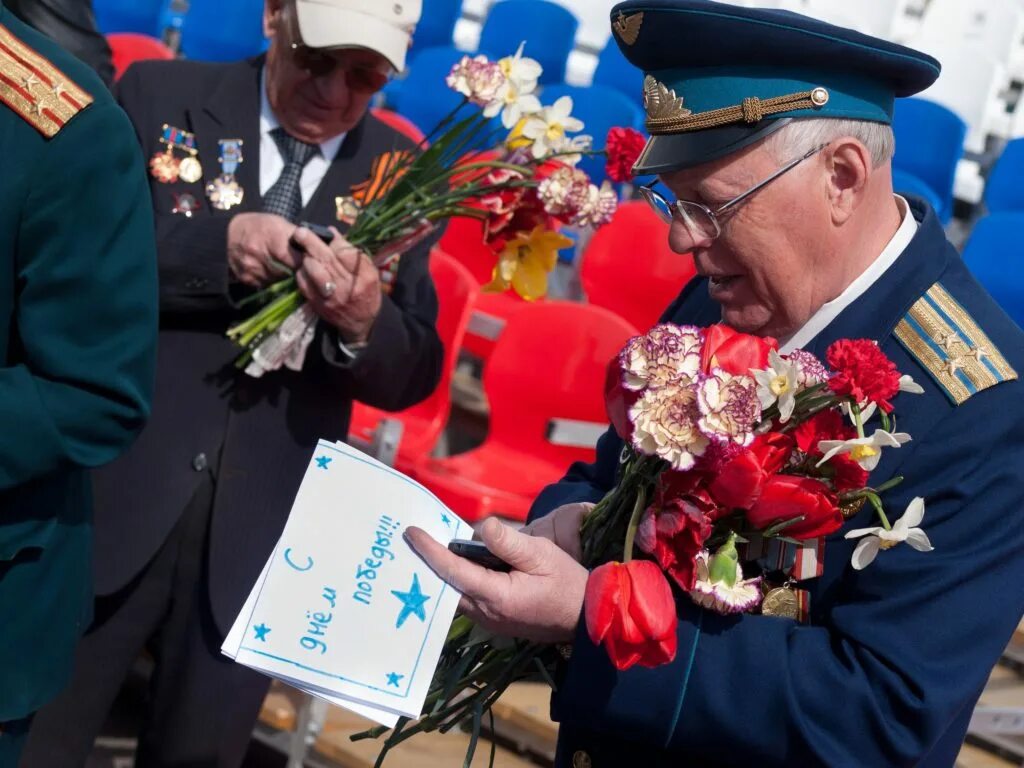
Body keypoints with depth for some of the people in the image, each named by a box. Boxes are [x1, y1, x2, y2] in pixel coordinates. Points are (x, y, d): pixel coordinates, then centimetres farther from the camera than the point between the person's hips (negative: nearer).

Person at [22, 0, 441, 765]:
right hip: (115, 494, -1)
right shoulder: (158, 97, -1)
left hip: (258, 527, 2)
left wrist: (365, 325, -20)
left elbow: (413, 376, 2)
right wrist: (213, 251, -23)